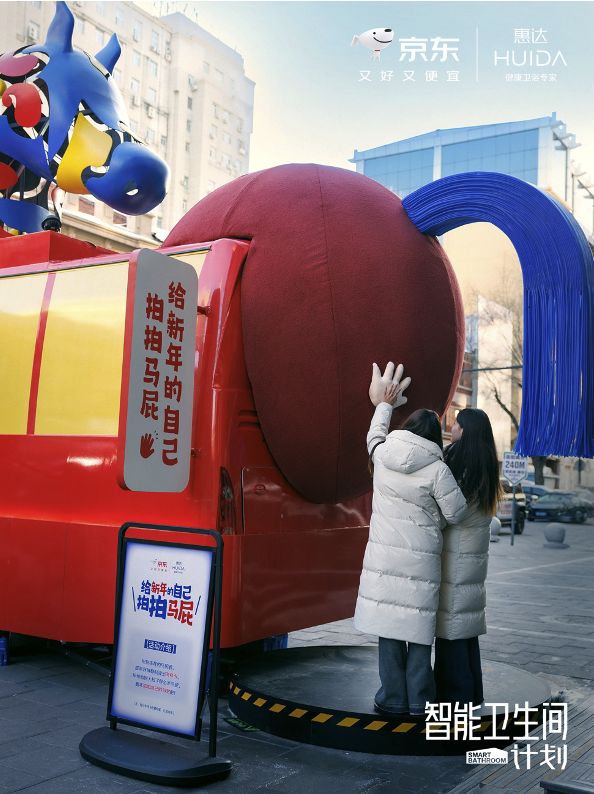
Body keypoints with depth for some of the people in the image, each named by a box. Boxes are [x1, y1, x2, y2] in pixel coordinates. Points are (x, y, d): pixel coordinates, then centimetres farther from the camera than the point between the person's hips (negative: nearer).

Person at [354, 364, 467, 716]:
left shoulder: (383, 454, 1)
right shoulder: (437, 469, -9)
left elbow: (374, 435, 24)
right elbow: (456, 512, -4)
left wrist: (386, 404, 38)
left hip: (384, 555, 3)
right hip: (421, 559, -3)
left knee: (389, 625, 8)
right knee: (419, 628, 7)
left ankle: (393, 698, 16)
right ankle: (419, 699, 15)